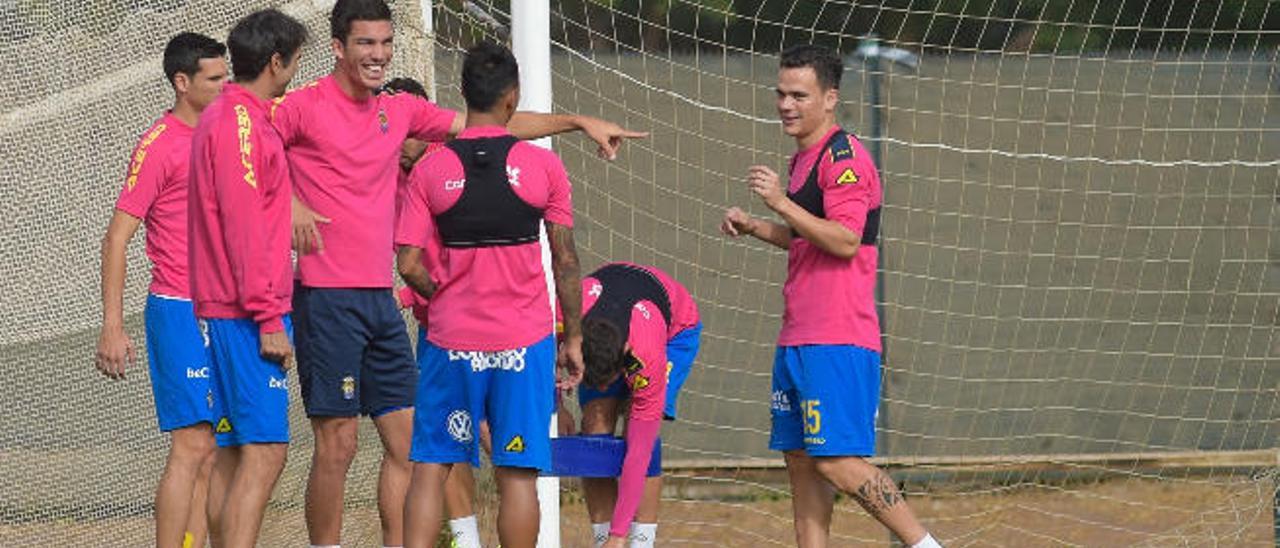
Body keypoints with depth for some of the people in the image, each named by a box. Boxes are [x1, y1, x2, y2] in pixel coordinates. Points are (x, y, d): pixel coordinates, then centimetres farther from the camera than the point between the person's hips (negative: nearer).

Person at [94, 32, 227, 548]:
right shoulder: (159, 146, -9)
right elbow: (116, 239, -10)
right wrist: (112, 328, -15)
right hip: (178, 312, -7)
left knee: (209, 452, 6)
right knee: (192, 446, -12)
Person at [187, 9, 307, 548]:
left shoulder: (229, 117, 18)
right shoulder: (241, 122, -13)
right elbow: (245, 228, -18)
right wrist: (268, 317, -18)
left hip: (223, 314, 10)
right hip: (248, 312, -10)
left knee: (232, 452, 9)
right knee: (264, 452, -14)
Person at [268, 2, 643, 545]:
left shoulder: (399, 111, 13)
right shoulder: (306, 107, -6)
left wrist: (580, 122, 17)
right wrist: (289, 203, -20)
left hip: (380, 297, 7)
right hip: (326, 297, -7)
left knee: (406, 439, 6)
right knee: (337, 444, -6)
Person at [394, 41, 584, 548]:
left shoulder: (430, 171, -2)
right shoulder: (543, 167, -3)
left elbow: (409, 264, -5)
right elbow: (565, 262, 0)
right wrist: (573, 338, 9)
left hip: (450, 338, 1)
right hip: (524, 342, -1)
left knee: (430, 467, 7)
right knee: (518, 474, 2)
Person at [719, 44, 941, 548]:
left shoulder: (844, 156, -11)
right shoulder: (805, 158, 19)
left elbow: (845, 241, -21)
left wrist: (782, 204, -23)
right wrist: (756, 227, 17)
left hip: (837, 341, -10)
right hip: (798, 338, 10)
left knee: (838, 461, -13)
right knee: (800, 461, 7)